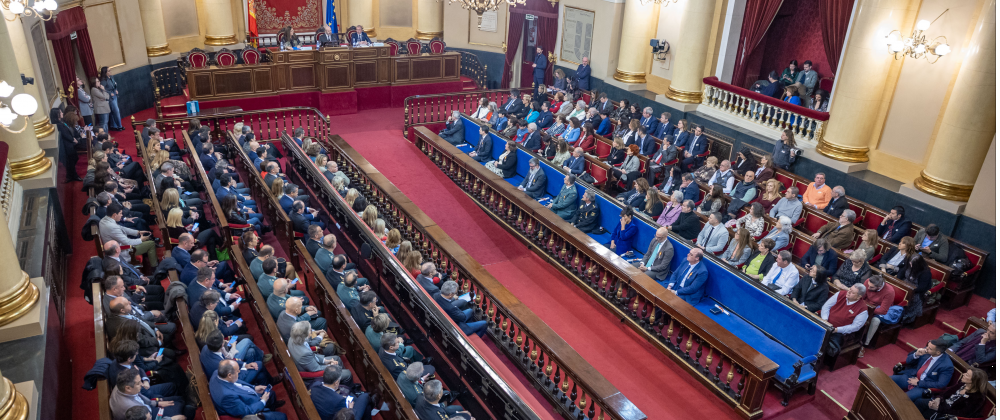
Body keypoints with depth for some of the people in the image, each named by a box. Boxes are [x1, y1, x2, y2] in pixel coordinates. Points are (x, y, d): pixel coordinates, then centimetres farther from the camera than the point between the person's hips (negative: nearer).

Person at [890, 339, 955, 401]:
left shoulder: (947, 365, -15)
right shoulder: (926, 351, -1)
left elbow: (940, 385, -15)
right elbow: (908, 361, 8)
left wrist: (918, 383, -13)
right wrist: (916, 354, -14)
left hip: (923, 387, -6)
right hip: (910, 377, 6)